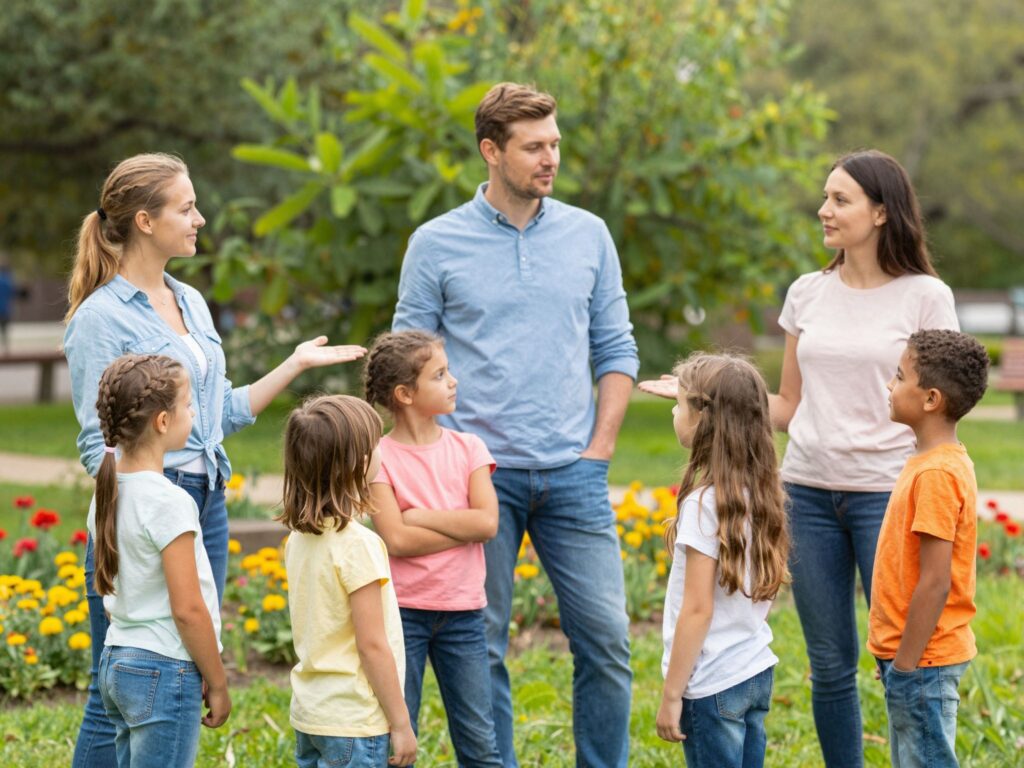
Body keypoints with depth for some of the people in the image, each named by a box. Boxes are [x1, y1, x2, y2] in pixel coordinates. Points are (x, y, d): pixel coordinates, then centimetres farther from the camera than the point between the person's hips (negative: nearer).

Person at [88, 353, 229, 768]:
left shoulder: (107, 493, 7)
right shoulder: (168, 502, -18)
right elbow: (188, 609, -18)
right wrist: (217, 684, -8)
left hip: (116, 660, 9)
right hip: (165, 672, -9)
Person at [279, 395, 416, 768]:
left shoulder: (300, 538, 5)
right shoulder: (357, 544, -19)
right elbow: (372, 645, -18)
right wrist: (401, 724, -11)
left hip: (309, 713, 8)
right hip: (355, 723, -8)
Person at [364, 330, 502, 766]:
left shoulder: (467, 448, 5)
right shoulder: (380, 458, -6)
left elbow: (487, 521, -9)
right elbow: (396, 539, -17)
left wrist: (419, 516, -11)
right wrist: (464, 527, -13)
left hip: (463, 612, 3)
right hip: (403, 612, -3)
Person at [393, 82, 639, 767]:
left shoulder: (588, 235, 7)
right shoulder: (437, 245, 0)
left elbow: (616, 351, 11)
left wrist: (598, 450, 2)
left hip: (573, 476, 2)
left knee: (606, 640, 0)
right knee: (481, 650, 3)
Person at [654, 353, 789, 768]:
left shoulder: (704, 503, -18)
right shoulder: (759, 493, 5)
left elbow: (698, 610, -18)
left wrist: (671, 695, -13)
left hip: (713, 687, -8)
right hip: (757, 674, 8)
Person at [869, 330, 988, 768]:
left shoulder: (936, 474, -22)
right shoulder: (941, 462, 9)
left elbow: (934, 583, -23)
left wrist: (905, 667, -19)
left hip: (923, 660, -10)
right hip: (919, 654, 10)